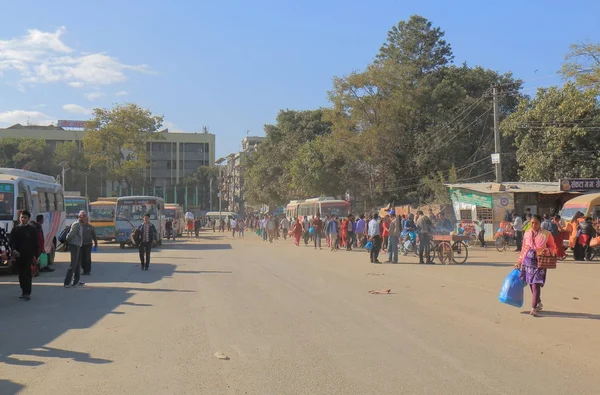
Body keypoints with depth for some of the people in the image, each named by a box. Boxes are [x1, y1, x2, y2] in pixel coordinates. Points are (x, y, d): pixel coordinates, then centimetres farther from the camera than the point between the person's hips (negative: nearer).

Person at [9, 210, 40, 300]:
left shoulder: (32, 230, 1)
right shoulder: (15, 229, 6)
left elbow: (36, 244, 2)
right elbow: (11, 242, 1)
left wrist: (36, 256, -2)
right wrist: (13, 250, -19)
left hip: (28, 256, -3)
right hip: (18, 256, 3)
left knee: (27, 274, -6)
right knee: (21, 274, 10)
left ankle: (27, 293, -6)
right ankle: (23, 290, 22)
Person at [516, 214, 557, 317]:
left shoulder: (546, 234, -3)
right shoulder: (527, 234, 7)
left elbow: (553, 247, 5)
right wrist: (519, 262, 15)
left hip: (539, 263, -4)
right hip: (528, 262, 4)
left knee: (536, 285, -11)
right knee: (531, 284, 10)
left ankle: (534, 308, -8)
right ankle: (538, 303, 29)